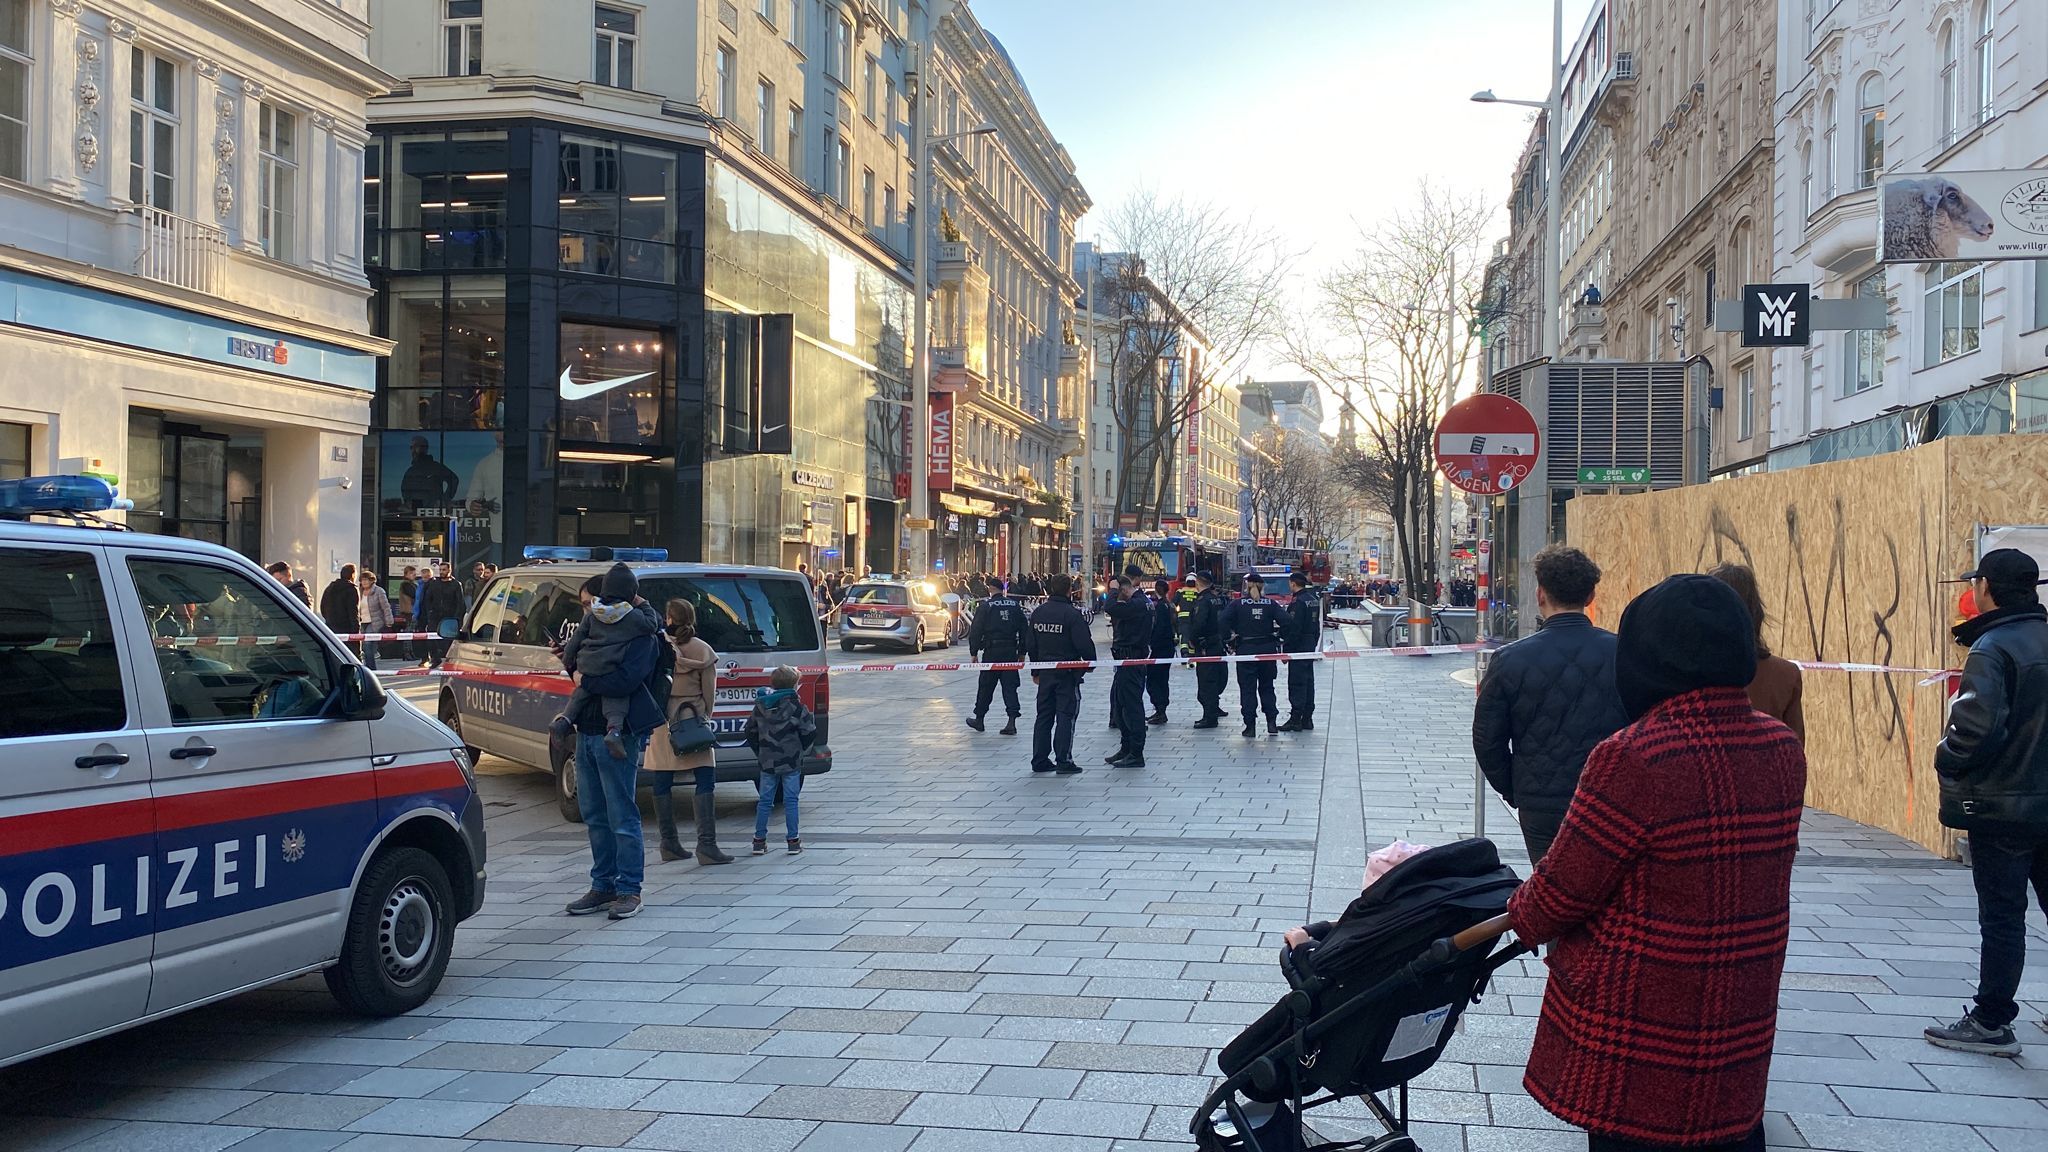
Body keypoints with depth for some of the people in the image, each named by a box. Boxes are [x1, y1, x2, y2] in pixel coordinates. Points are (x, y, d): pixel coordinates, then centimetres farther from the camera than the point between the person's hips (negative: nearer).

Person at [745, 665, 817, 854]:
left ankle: (759, 840, 11)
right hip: (791, 761, -4)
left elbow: (750, 731, 10)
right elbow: (809, 732, -9)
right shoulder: (796, 707, -11)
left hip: (767, 761, 4)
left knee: (765, 801, 10)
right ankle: (793, 841, 4)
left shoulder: (760, 706, 4)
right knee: (790, 800, 2)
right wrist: (799, 749, 10)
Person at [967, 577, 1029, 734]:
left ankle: (979, 719, 20)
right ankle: (1012, 722, -5)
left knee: (985, 686, 9)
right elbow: (1024, 630, 10)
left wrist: (974, 652, 0)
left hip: (992, 651, -3)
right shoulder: (1015, 605, 7)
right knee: (1010, 686, 3)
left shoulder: (985, 606, -4)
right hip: (1011, 651, 3)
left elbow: (976, 631, -7)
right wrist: (1022, 652, 16)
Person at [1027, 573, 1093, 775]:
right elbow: (1084, 644, -17)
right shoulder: (1072, 614, -15)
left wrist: (1035, 671, 20)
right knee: (1065, 716, -2)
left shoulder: (1038, 612, 6)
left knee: (1043, 715, 11)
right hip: (1067, 673, -6)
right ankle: (1064, 761, -4)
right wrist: (1090, 664, 1)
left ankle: (1040, 760, 13)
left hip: (1045, 672, 6)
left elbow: (1030, 644, 12)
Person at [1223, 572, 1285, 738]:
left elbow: (1224, 623, -13)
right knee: (1267, 687, 16)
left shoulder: (1238, 605, -3)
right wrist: (1279, 639, 3)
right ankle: (1272, 722, 11)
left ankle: (1250, 726, 0)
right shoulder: (1271, 604, 1)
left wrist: (1230, 641, -5)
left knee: (1247, 688, 3)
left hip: (1245, 650, -2)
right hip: (1268, 649, 2)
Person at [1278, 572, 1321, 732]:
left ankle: (1295, 719, -7)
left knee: (1296, 683, -7)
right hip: (1311, 646, 9)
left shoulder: (1298, 602, -17)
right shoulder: (1314, 599, 12)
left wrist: (1287, 650, -17)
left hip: (1299, 646, -9)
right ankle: (1307, 718, 16)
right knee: (1308, 681, 12)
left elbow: (1293, 628, -21)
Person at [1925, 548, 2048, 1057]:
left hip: (2001, 806, -7)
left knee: (2001, 918, 0)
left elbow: (1976, 723, -27)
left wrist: (1947, 761, -10)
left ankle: (1991, 1023, 8)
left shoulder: (1992, 648, -17)